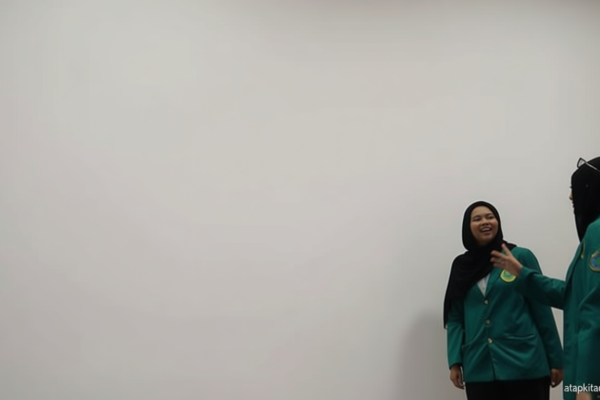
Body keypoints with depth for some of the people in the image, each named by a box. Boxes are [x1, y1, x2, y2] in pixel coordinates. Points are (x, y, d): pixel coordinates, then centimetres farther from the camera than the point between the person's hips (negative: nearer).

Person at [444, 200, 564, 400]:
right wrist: (455, 361, -1)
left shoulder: (521, 256, 0)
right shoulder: (462, 266, 9)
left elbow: (542, 312, 0)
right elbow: (455, 318, 9)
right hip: (479, 369, 3)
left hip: (525, 364, -3)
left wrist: (555, 360, 0)